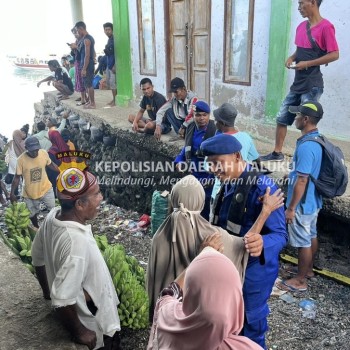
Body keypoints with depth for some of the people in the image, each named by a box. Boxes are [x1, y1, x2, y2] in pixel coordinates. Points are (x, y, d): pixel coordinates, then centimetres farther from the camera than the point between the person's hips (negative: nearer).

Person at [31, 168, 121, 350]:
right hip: (94, 324, -7)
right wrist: (80, 332, -18)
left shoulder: (53, 215, -15)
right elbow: (62, 301, -35)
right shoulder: (77, 243, -40)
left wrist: (47, 290, 16)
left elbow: (38, 257, 0)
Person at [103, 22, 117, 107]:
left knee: (113, 82, -9)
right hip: (108, 64, 10)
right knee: (108, 82, 11)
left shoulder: (114, 39, -11)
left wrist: (115, 66, -21)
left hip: (113, 65, -10)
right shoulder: (109, 40, 16)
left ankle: (115, 100, -1)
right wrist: (106, 51, 7)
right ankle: (113, 99, 20)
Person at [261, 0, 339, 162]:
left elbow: (334, 55, -15)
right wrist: (291, 58, 3)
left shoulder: (326, 27, -12)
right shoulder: (301, 26, 11)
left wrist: (308, 64, -19)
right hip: (297, 84, 8)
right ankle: (277, 153, 22)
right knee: (281, 118, 10)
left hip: (312, 86, -8)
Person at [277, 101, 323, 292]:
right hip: (314, 200, 10)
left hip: (303, 204, -9)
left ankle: (300, 281, 19)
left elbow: (302, 181, -27)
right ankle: (308, 269, 41)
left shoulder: (306, 146, -28)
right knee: (311, 236, 22)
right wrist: (293, 175, 25)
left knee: (302, 242, 4)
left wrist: (291, 208, -20)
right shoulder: (319, 140, 2)